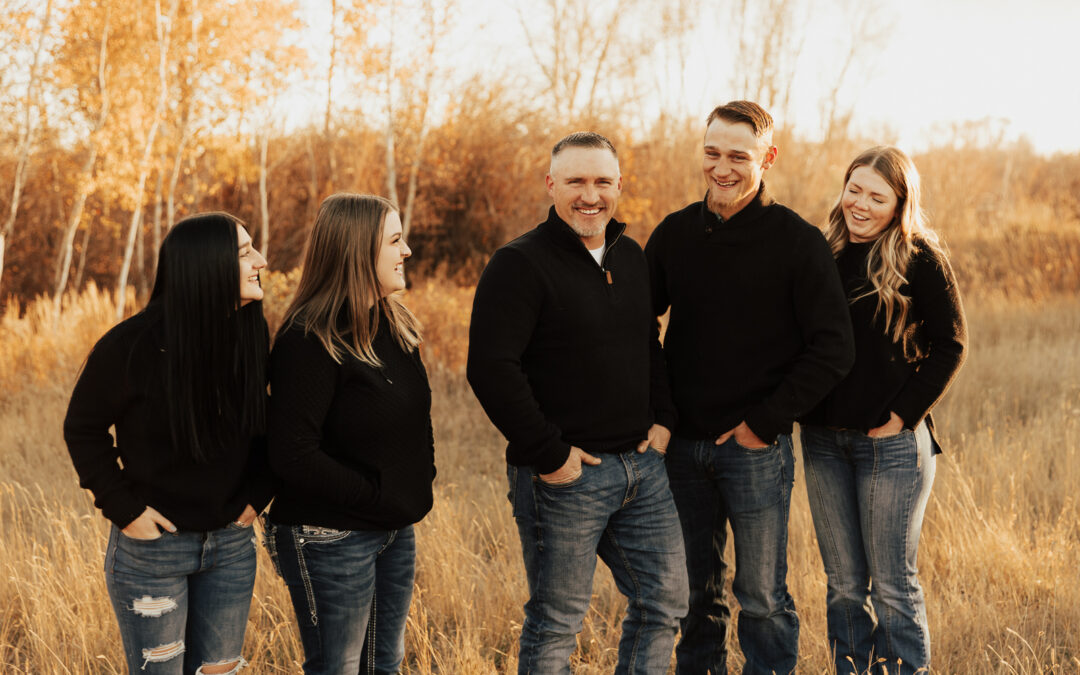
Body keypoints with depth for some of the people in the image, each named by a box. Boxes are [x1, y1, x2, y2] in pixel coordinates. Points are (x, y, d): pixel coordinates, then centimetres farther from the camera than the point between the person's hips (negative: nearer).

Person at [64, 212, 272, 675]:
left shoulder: (251, 336, -3)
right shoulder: (132, 346, -18)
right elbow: (83, 429, -6)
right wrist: (123, 509, -11)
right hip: (152, 544, -4)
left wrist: (258, 493, 0)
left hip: (231, 544, 5)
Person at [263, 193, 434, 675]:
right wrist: (376, 494, -19)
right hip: (332, 539, -8)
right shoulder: (309, 342, -19)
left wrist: (419, 483, 4)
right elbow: (293, 455, -24)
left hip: (396, 532, 8)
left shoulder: (396, 327, 8)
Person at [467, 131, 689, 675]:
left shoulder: (630, 257, 12)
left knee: (665, 603, 12)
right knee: (555, 621, 3)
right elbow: (490, 368, -20)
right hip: (564, 473, -7)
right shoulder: (520, 264, -12)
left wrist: (663, 420, 10)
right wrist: (548, 454, -19)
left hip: (641, 465, 7)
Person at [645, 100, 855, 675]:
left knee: (762, 597, 3)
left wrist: (764, 423, -12)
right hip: (683, 443, 4)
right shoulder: (675, 233, 5)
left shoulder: (796, 241, -7)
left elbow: (832, 349, -9)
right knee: (695, 592, 14)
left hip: (756, 447, -4)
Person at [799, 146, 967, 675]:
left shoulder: (920, 259, -6)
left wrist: (904, 415, -10)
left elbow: (950, 344, -5)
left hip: (892, 440, -4)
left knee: (893, 584, 0)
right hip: (824, 439, 5)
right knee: (844, 584, 10)